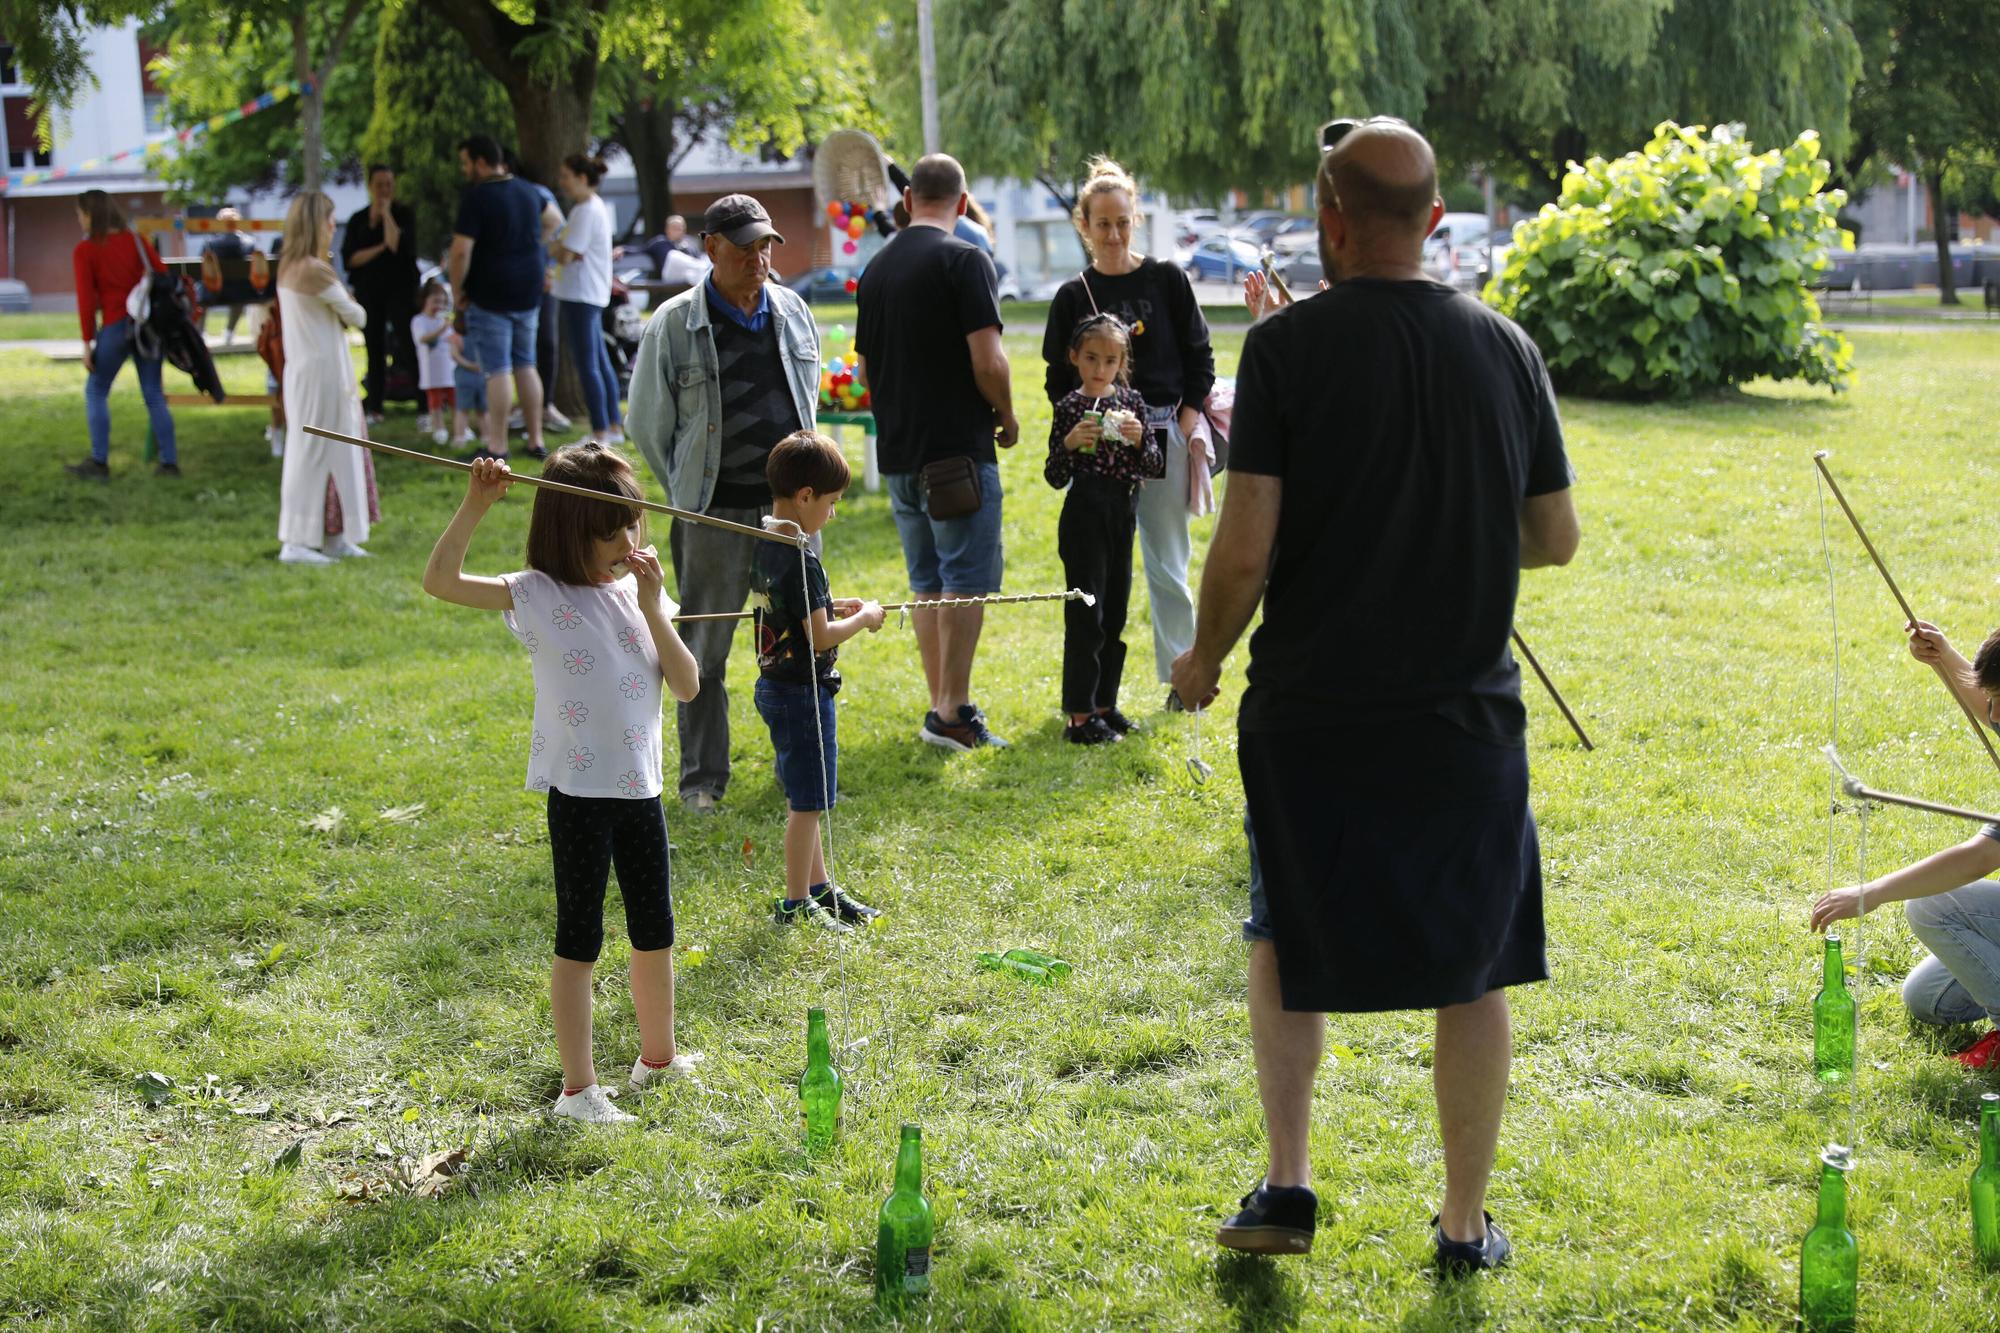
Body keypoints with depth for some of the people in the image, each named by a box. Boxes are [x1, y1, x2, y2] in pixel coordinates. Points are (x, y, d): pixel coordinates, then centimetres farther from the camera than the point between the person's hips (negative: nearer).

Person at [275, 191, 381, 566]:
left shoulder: (286, 269, 10)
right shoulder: (317, 271, -17)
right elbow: (356, 316, -9)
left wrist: (340, 313, -1)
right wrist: (353, 309, 11)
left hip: (300, 368, 9)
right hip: (324, 371, -9)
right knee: (314, 452, -5)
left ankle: (336, 538, 19)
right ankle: (296, 542, -3)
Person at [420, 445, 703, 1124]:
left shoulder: (641, 592, 5)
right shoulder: (540, 596, -8)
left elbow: (687, 686, -1)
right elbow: (440, 582, -18)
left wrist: (652, 609, -10)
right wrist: (475, 506, -27)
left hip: (640, 786, 5)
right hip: (578, 790, -5)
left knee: (655, 930, 17)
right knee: (580, 939, 2)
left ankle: (658, 1055, 36)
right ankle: (578, 1087, 10)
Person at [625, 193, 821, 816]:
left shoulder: (792, 311, 8)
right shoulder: (674, 324, -6)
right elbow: (647, 423, 1)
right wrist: (689, 494, 4)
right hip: (715, 513, -4)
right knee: (704, 650, 1)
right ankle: (701, 782, 12)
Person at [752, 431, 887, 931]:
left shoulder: (764, 545, 5)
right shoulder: (800, 560, -23)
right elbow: (820, 638, -23)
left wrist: (834, 607, 10)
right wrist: (864, 618, -8)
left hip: (775, 682, 10)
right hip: (803, 692, -10)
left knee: (805, 798, 19)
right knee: (806, 803, 1)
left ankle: (818, 888, 30)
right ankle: (796, 905, 9)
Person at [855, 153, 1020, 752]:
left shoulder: (875, 268, 11)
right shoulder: (964, 260, -11)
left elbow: (865, 370, 17)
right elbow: (987, 361, -17)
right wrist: (1006, 417, -1)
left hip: (898, 450, 7)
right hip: (959, 446, -7)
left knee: (927, 581, 13)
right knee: (968, 577, -3)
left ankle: (942, 707, 16)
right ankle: (953, 712, -6)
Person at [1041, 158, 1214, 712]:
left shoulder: (1167, 280, 3)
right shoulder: (1074, 296, 5)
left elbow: (1200, 358, 5)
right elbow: (1059, 380, 8)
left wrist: (1186, 422, -4)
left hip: (1164, 436, -1)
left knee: (1167, 563, 5)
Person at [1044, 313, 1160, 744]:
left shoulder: (1132, 401, 5)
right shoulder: (1070, 407, -6)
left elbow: (1156, 467, 3)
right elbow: (1055, 477, -7)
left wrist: (1139, 440, -16)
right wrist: (1069, 444, -24)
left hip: (1122, 515, 5)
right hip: (1084, 516, -5)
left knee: (1114, 614, 11)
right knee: (1086, 615, -5)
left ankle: (1104, 705, 22)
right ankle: (1079, 716, -1)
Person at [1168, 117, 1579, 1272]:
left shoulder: (1288, 346, -10)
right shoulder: (1506, 348, 0)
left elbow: (1246, 546, -13)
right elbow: (1557, 539, 6)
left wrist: (1205, 657, 3)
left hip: (1311, 711, -1)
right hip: (1467, 714, 2)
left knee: (1287, 939, 20)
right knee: (1472, 972, 13)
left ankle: (1289, 1185, 14)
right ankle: (1466, 1228, 20)